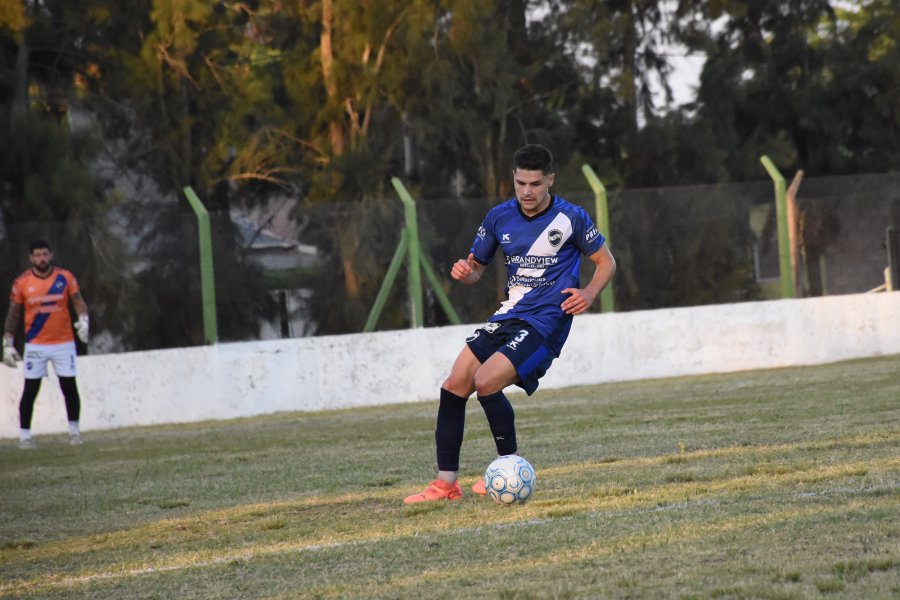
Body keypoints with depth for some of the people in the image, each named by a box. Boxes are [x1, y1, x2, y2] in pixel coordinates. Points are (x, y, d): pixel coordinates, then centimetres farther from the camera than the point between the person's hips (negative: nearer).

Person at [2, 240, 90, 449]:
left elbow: (78, 301, 3)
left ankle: (74, 431, 14)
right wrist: (8, 344, 1)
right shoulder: (22, 283, -2)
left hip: (64, 343, 1)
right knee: (30, 390, -2)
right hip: (35, 345, -1)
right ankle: (24, 435, 5)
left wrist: (83, 320, -18)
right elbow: (13, 314, 4)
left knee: (69, 387, 0)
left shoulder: (65, 277, -1)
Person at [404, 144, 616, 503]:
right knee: (454, 386, -4)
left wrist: (589, 294, -15)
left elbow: (605, 262, 4)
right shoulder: (499, 217, 6)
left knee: (486, 381, -23)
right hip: (508, 317, 6)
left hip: (545, 322, -6)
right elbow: (476, 268, 16)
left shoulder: (571, 218, -7)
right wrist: (464, 271, -8)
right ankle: (446, 483, 2)